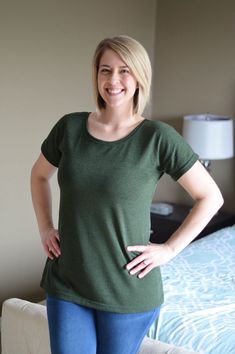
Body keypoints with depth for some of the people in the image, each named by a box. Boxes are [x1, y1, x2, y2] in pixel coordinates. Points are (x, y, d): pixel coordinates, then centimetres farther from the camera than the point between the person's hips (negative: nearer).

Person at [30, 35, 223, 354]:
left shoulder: (158, 138, -12)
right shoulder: (69, 127, -2)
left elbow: (211, 197, -5)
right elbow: (39, 175, 17)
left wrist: (170, 249, -8)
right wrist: (45, 228, 7)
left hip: (127, 292, -2)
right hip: (66, 284, 3)